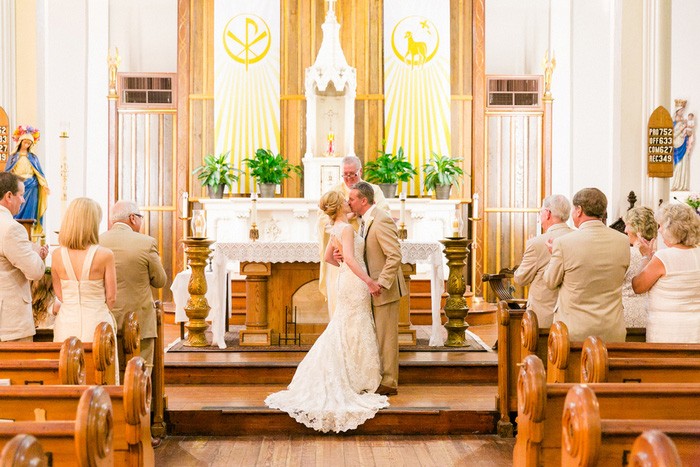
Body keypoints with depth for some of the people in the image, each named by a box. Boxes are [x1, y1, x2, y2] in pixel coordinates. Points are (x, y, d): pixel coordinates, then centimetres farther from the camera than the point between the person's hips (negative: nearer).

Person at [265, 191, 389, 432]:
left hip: (346, 279, 9)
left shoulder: (336, 229, 11)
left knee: (345, 331, 15)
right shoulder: (347, 228, -18)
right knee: (354, 331, -2)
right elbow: (349, 258, -31)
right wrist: (368, 281, -28)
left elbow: (327, 257, 23)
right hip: (354, 282, -9)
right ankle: (354, 382, 6)